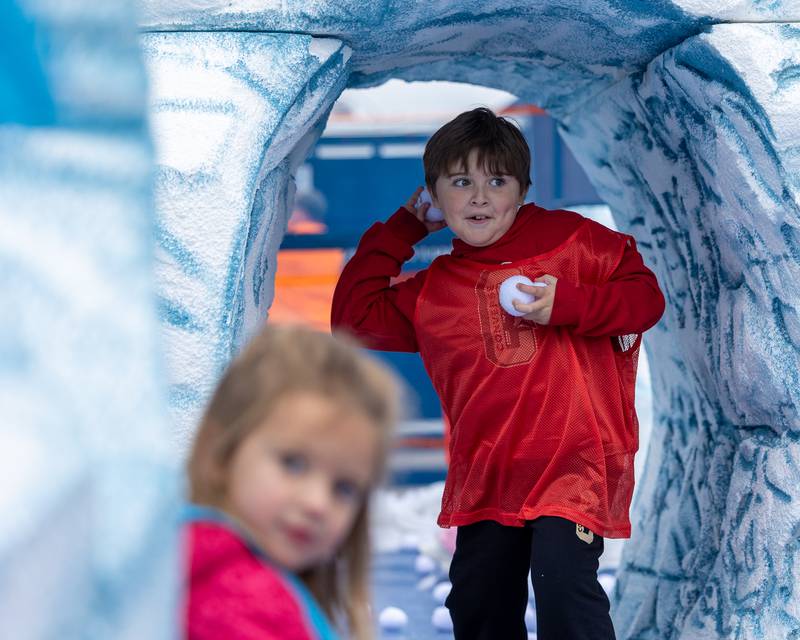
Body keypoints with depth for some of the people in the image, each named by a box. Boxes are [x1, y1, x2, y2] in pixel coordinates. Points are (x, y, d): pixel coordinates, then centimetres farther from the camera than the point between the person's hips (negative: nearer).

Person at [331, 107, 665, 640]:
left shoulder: (570, 240, 3)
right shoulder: (432, 291, 16)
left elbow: (646, 296, 0)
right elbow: (354, 317, 17)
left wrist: (567, 303, -15)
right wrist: (396, 233, 18)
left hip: (574, 461, -5)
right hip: (487, 477, 6)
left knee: (563, 584, -24)